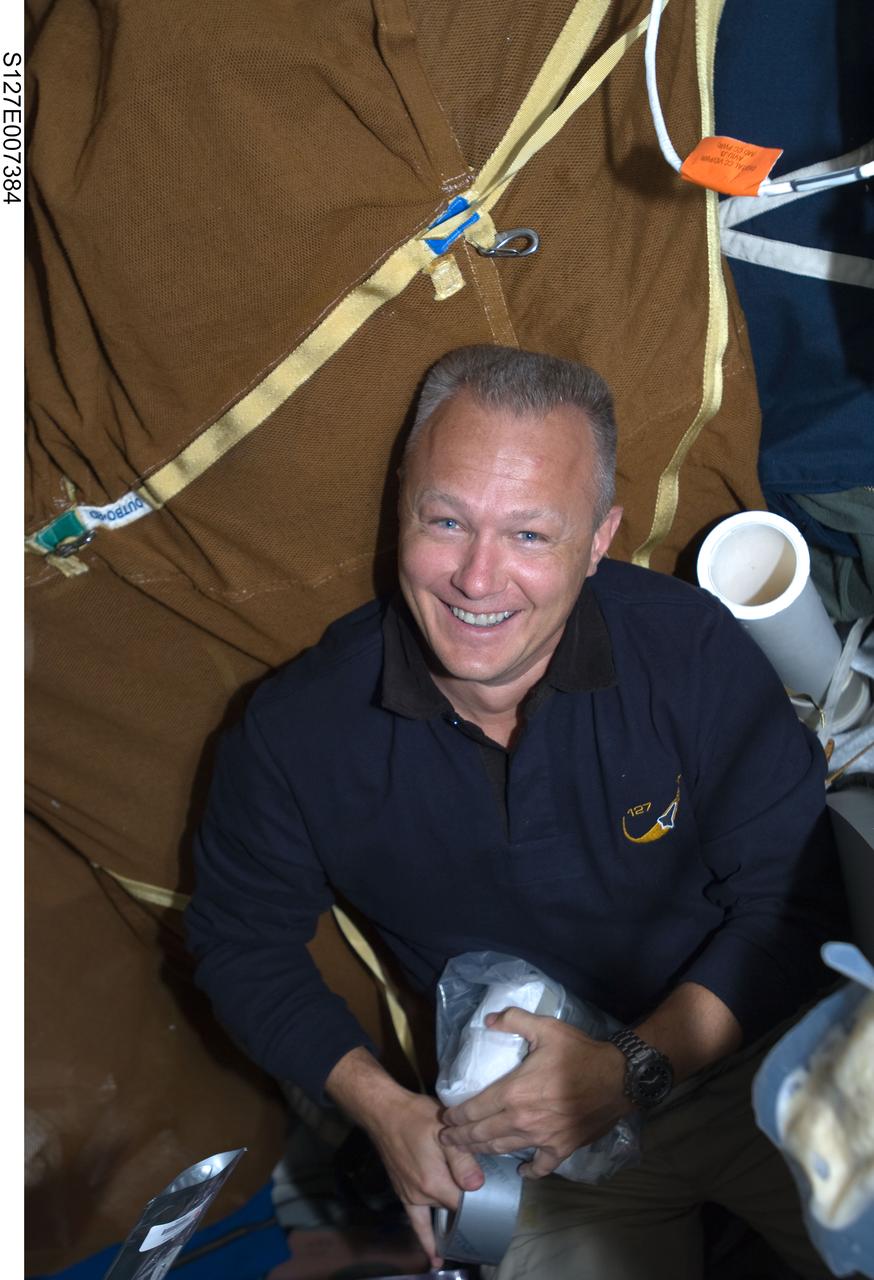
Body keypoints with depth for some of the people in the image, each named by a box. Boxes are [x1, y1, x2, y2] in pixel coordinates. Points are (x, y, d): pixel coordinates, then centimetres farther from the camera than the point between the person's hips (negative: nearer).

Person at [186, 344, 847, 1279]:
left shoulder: (692, 650, -17)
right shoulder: (296, 731, -15)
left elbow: (792, 904, -10)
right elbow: (240, 941, 1)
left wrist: (631, 1067, -20)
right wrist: (381, 1107, -10)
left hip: (748, 1060, -1)